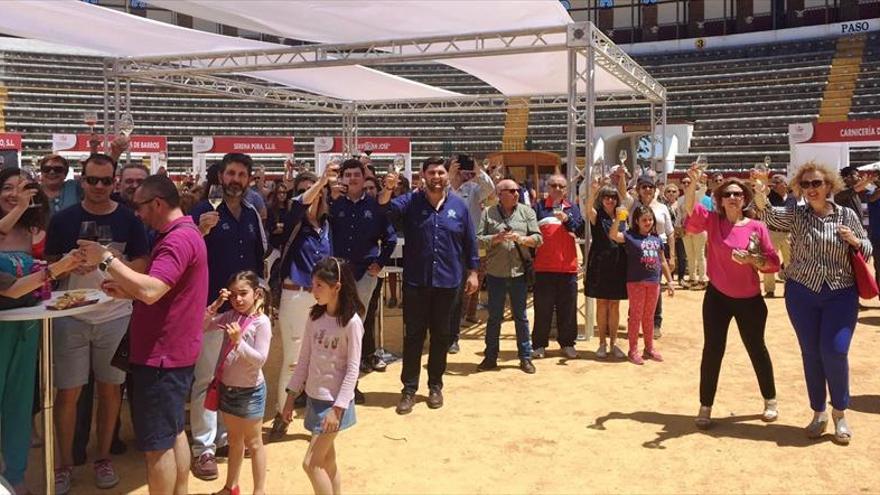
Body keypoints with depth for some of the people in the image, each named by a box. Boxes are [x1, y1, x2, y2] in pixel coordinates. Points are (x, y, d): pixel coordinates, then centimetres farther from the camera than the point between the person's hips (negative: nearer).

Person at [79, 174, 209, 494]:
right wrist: (125, 291, 7)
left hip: (161, 355, -11)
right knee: (173, 433, 18)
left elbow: (150, 291, -31)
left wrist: (106, 260, -21)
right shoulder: (183, 234, 15)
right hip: (174, 351, 11)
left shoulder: (179, 239, -20)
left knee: (157, 443, 0)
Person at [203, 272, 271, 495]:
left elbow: (260, 359, -21)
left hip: (249, 391, -6)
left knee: (253, 443, 7)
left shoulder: (262, 322, -17)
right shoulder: (229, 317, 0)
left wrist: (238, 341, -32)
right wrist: (215, 305, -13)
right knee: (234, 440, 21)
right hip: (227, 387, 6)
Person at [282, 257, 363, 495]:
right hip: (314, 397, 6)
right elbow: (304, 359, 8)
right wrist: (291, 396, 9)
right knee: (327, 462, 14)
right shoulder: (314, 316, 2)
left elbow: (352, 369, -16)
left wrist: (338, 408, -18)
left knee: (311, 463, -5)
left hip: (333, 401, -6)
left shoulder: (351, 322, -16)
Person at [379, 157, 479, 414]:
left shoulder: (459, 205, 3)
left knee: (441, 335, 11)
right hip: (416, 281, -1)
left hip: (447, 282, 2)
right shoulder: (410, 201, -1)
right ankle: (409, 389, 12)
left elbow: (470, 241, 8)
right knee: (413, 335, 3)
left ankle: (435, 386, 24)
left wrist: (472, 272, 5)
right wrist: (387, 189, -38)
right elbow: (385, 209, -18)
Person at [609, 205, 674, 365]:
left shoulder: (656, 238, 11)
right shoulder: (630, 236, -5)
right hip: (636, 282, -5)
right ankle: (633, 350, 10)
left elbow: (663, 262, 17)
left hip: (654, 282, 5)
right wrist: (618, 218, -37)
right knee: (635, 316, 2)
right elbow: (613, 235, -24)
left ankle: (649, 348, 25)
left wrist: (669, 281, 17)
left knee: (649, 317, 15)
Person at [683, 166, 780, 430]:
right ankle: (705, 407, 13)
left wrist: (751, 259, -24)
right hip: (717, 296, 0)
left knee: (756, 348, 14)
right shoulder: (712, 221, -5)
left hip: (750, 299, 0)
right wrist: (693, 183, -37)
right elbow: (690, 208, -23)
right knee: (712, 350, 2)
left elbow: (773, 263, -6)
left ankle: (770, 401, 34)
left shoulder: (757, 227, -6)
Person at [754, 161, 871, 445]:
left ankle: (840, 413, 14)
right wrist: (759, 189, -39)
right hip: (801, 293, 1)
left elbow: (867, 251, 11)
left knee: (835, 351, -9)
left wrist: (855, 241, -12)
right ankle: (818, 413, 24)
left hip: (841, 294, -1)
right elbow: (768, 214, -20)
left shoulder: (847, 215, 2)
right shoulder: (795, 215, 0)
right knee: (811, 353, 8)